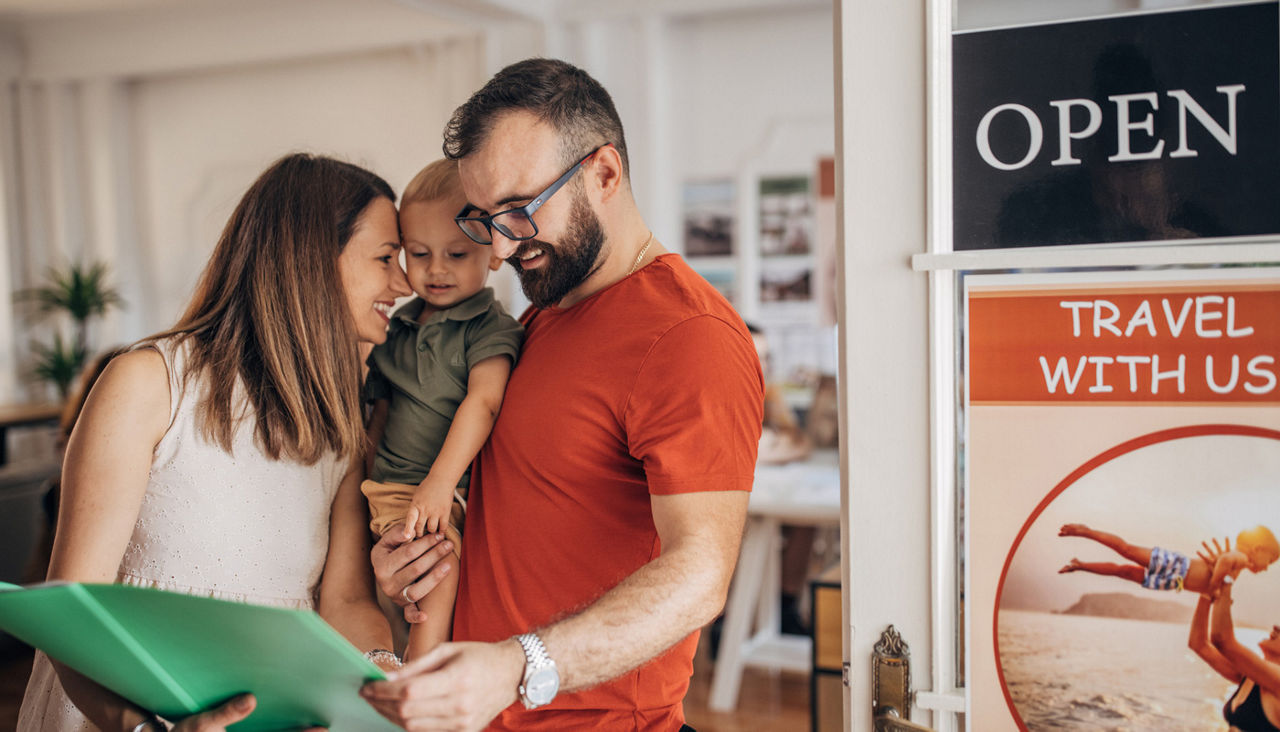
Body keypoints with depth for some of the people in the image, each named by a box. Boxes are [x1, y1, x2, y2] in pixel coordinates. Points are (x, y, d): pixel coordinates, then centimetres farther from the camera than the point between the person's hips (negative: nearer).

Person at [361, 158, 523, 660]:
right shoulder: (399, 326, 14)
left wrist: (439, 482, -28)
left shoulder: (491, 330, -8)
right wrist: (366, 469, 20)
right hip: (385, 484, 7)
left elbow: (482, 403, -20)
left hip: (449, 491, -7)